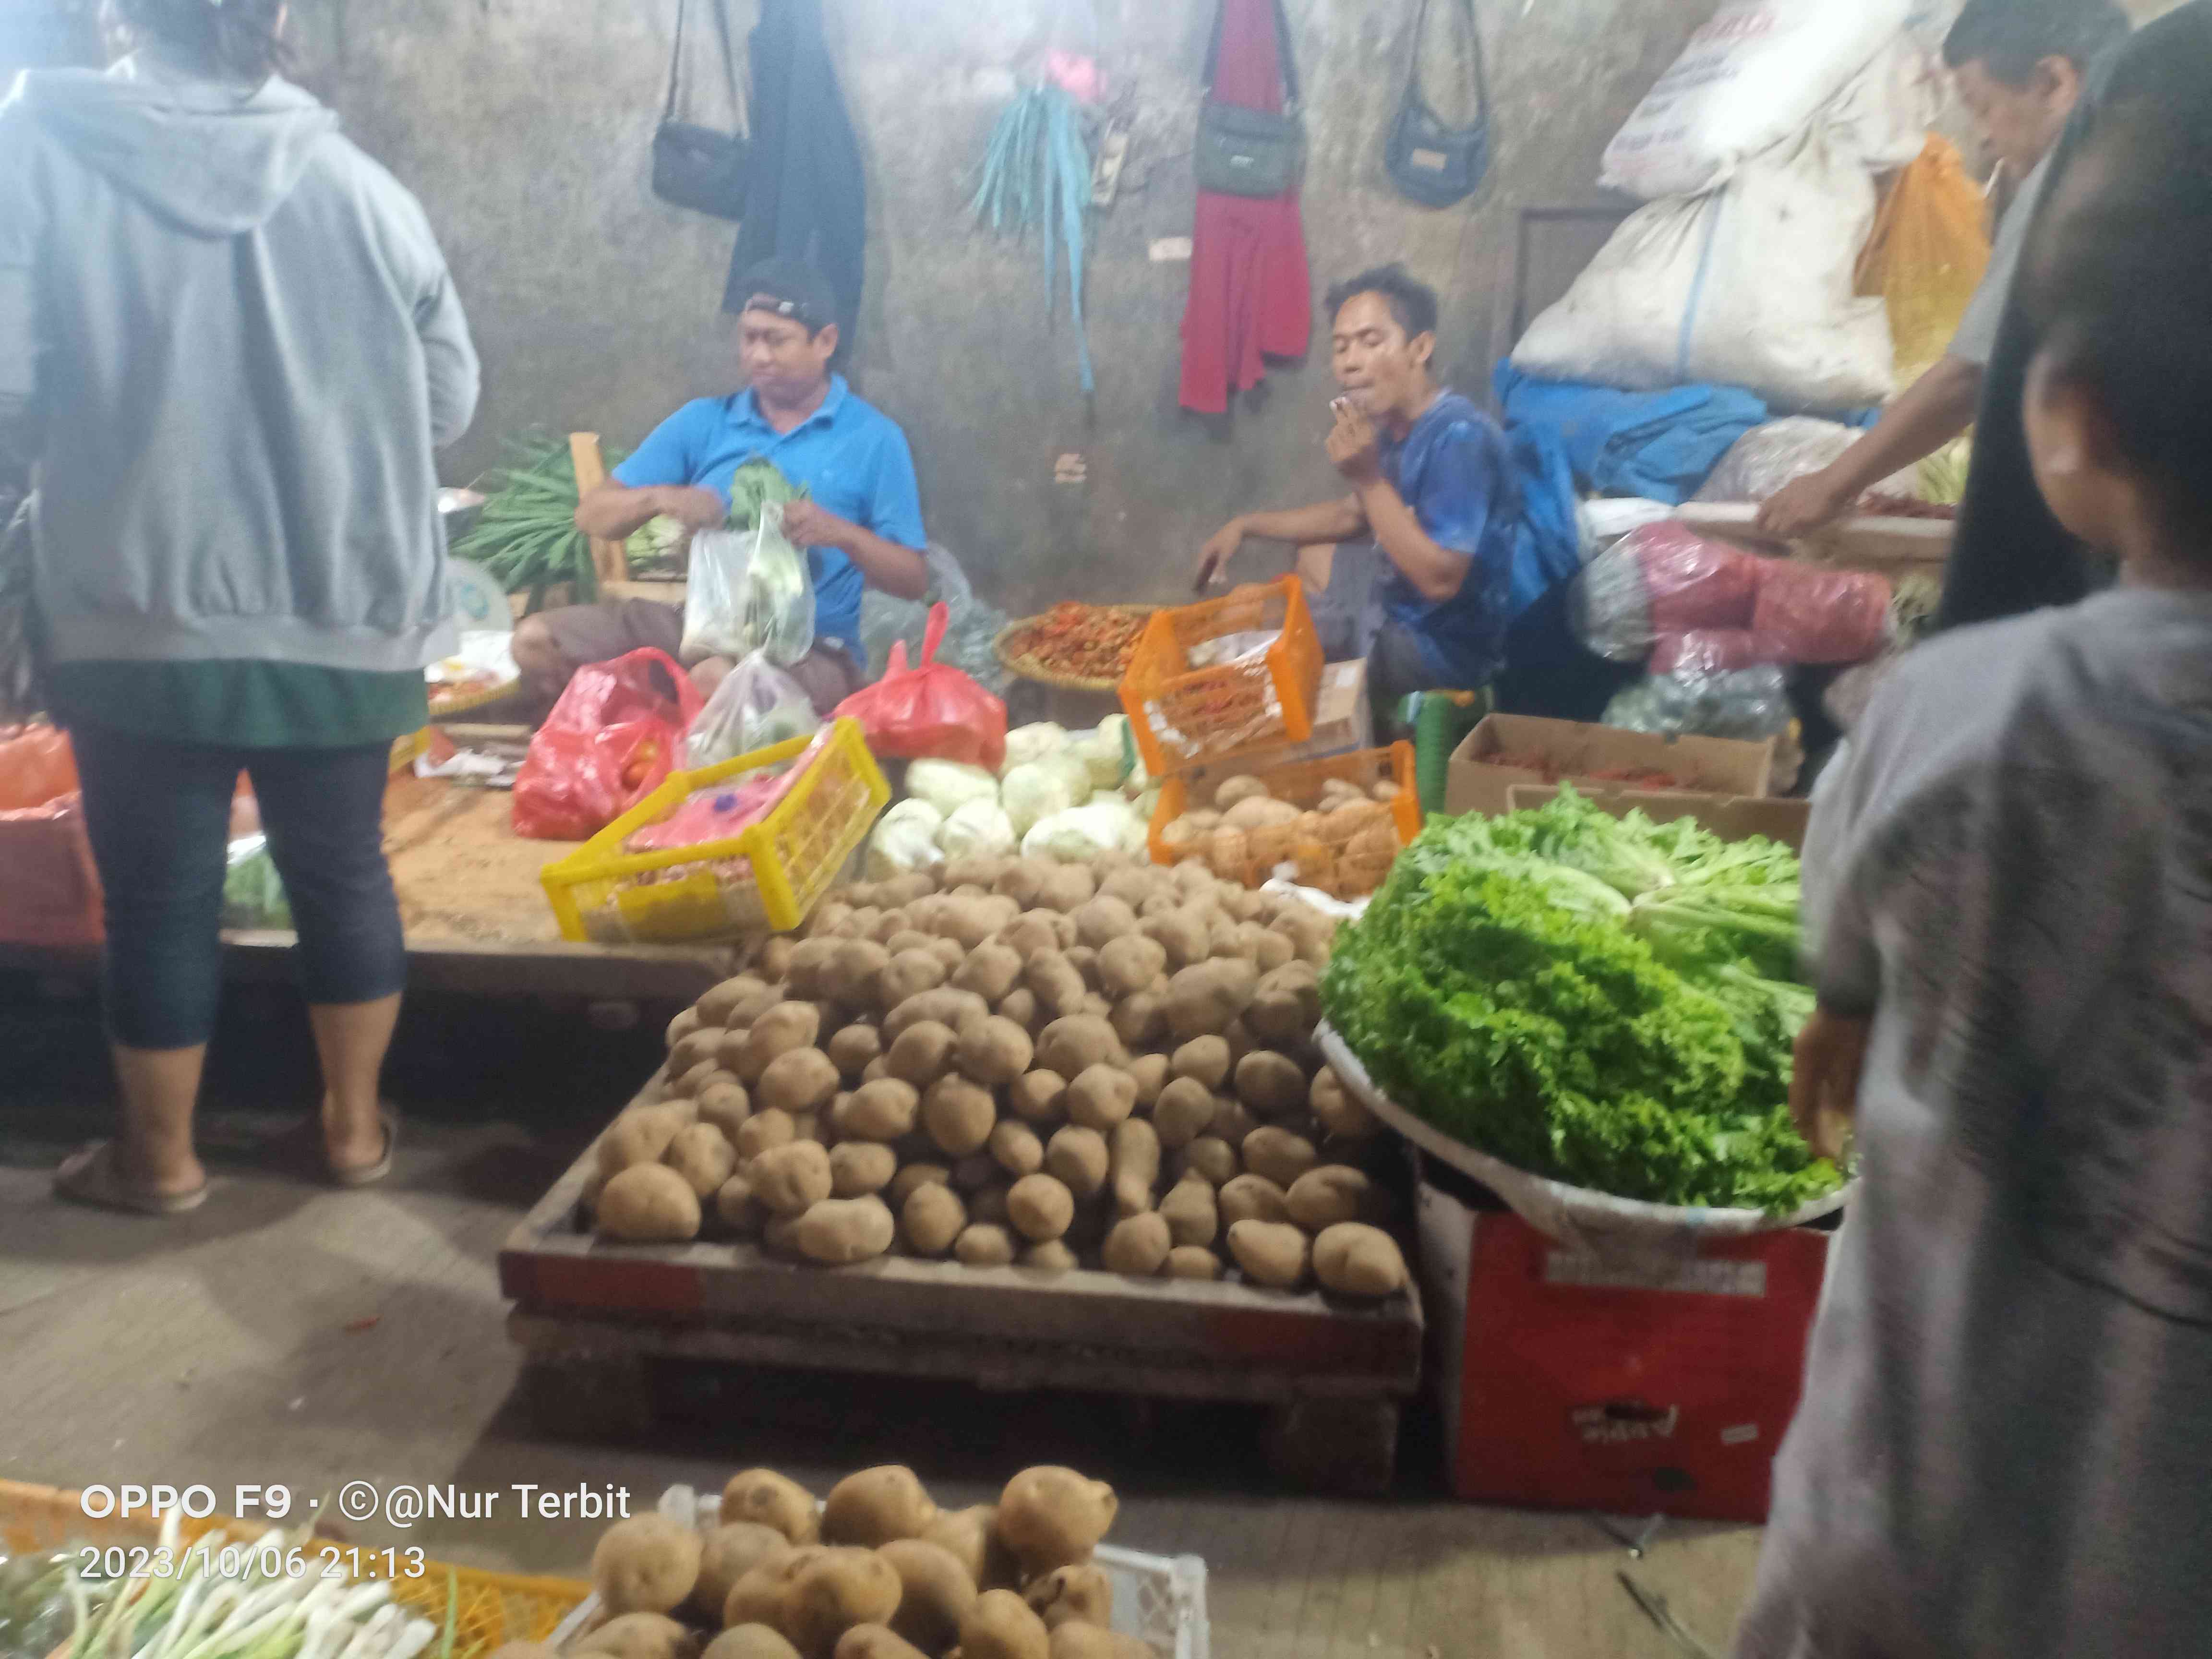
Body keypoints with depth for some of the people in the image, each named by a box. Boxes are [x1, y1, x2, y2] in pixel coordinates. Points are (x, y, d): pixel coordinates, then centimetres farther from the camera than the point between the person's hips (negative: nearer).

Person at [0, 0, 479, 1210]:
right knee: (343, 870, 15)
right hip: (342, 613, 2)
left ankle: (158, 1157, 25)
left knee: (158, 894, 11)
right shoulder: (358, 183, 1)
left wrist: (108, 422, 12)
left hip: (144, 615, -2)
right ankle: (353, 1124, 27)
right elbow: (448, 400, 4)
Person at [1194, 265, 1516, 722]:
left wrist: (1369, 479, -31)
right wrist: (1247, 526, 13)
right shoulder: (1396, 426, 3)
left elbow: (1439, 579, -32)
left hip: (1442, 645, -10)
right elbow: (1353, 515, 20)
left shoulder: (1459, 437, -27)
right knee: (1309, 555, 29)